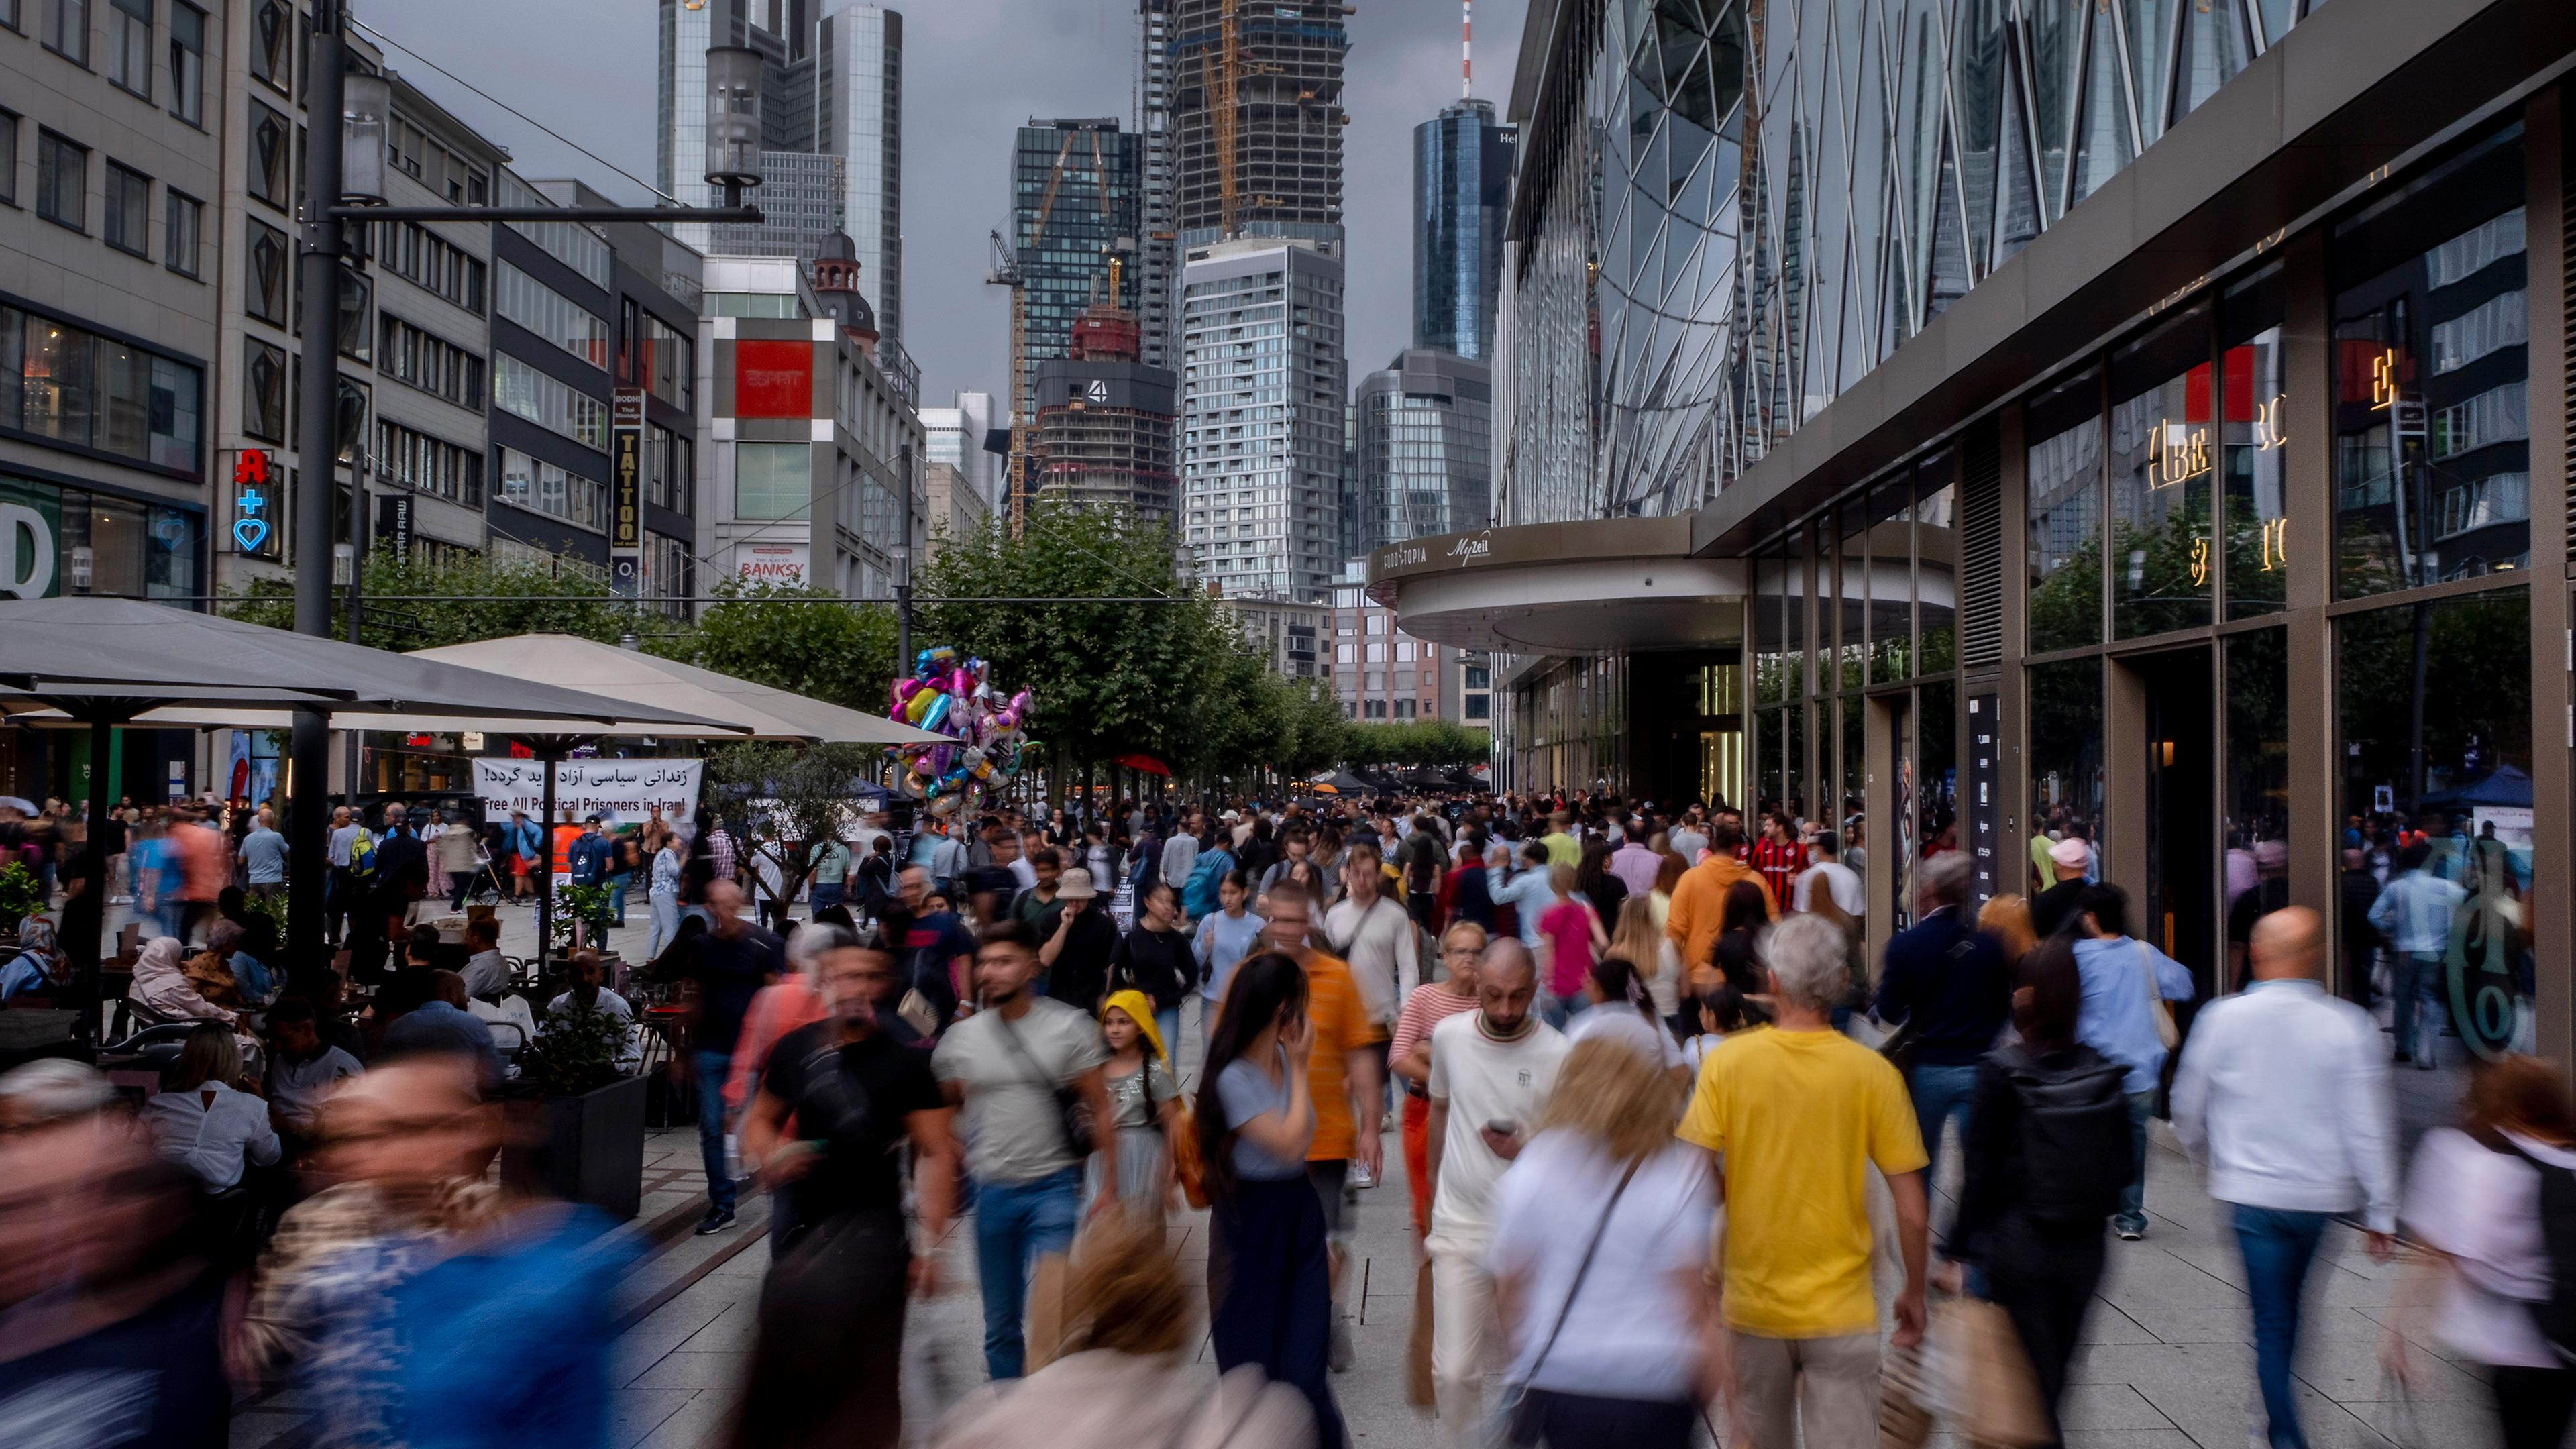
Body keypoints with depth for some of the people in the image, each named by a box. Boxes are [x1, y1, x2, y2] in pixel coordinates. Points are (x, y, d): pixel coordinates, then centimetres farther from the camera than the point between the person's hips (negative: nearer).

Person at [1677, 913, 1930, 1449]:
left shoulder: (1726, 1063, -10)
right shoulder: (1873, 1072, -10)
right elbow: (1913, 1214, -6)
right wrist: (1914, 1294, 9)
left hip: (1754, 1303, 1)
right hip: (1842, 1309, -1)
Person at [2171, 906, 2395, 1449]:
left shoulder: (2222, 1017, -8)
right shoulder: (2348, 1026, -10)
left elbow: (2188, 1109, 3)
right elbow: (2370, 1126, -8)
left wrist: (2210, 1157, 23)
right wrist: (2381, 1211, 1)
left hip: (2251, 1192, -1)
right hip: (2324, 1195, 1)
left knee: (2271, 1319, 8)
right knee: (2296, 1309, 20)